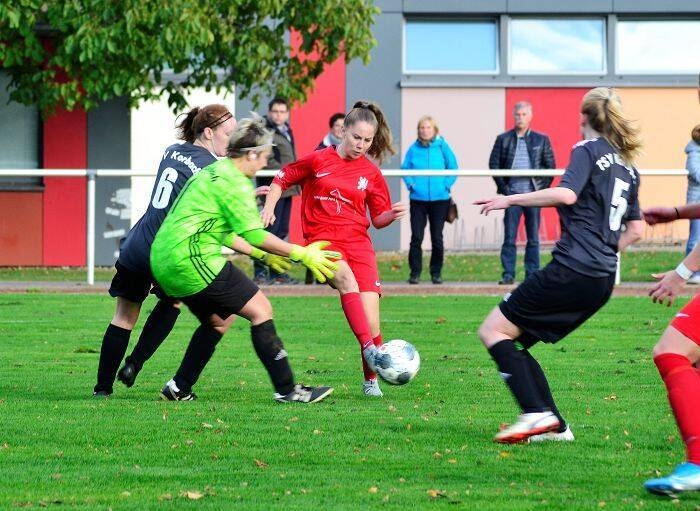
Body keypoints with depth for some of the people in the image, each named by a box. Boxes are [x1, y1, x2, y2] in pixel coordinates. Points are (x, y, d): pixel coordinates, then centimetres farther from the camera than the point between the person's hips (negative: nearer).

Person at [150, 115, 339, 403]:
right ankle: (287, 390, -6)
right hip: (192, 261, -10)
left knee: (218, 321, 24)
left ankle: (178, 389, 21)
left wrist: (262, 255, 31)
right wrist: (302, 254, -10)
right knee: (260, 311, -5)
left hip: (164, 264, 10)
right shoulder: (234, 181, -10)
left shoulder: (212, 172, 21)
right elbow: (253, 234, -16)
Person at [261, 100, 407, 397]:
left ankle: (370, 379, 8)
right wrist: (269, 207, 0)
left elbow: (379, 219, 14)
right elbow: (282, 179, 15)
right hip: (321, 240, -2)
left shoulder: (371, 173, 10)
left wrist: (392, 215, -7)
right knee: (347, 280, -35)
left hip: (357, 242, 2)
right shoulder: (318, 161, 4)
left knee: (370, 317, -10)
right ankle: (370, 350, -44)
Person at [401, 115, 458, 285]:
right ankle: (415, 272, 4)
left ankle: (436, 272, 15)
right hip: (418, 199, 0)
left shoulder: (442, 147, 0)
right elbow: (405, 168, 8)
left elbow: (453, 169, 4)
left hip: (439, 199, 0)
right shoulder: (414, 149, 2)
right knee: (416, 237, -3)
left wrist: (446, 185, -6)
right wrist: (410, 184, -6)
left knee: (437, 238, 5)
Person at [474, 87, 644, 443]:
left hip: (571, 269, -8)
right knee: (514, 342, 14)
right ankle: (554, 427, 5)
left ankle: (537, 413, -18)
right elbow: (636, 229, 23)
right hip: (603, 280, 8)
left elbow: (566, 194, -20)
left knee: (493, 331, -5)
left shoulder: (588, 150, -3)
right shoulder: (627, 166, 20)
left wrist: (510, 200, -14)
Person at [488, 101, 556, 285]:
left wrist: (543, 188, -1)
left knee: (533, 239, 3)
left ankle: (532, 275, 7)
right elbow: (494, 164, 7)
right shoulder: (503, 139, 7)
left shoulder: (542, 140, 7)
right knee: (509, 237, -2)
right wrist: (503, 187, -1)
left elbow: (550, 166, 8)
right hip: (512, 193, 0)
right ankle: (508, 275, 0)